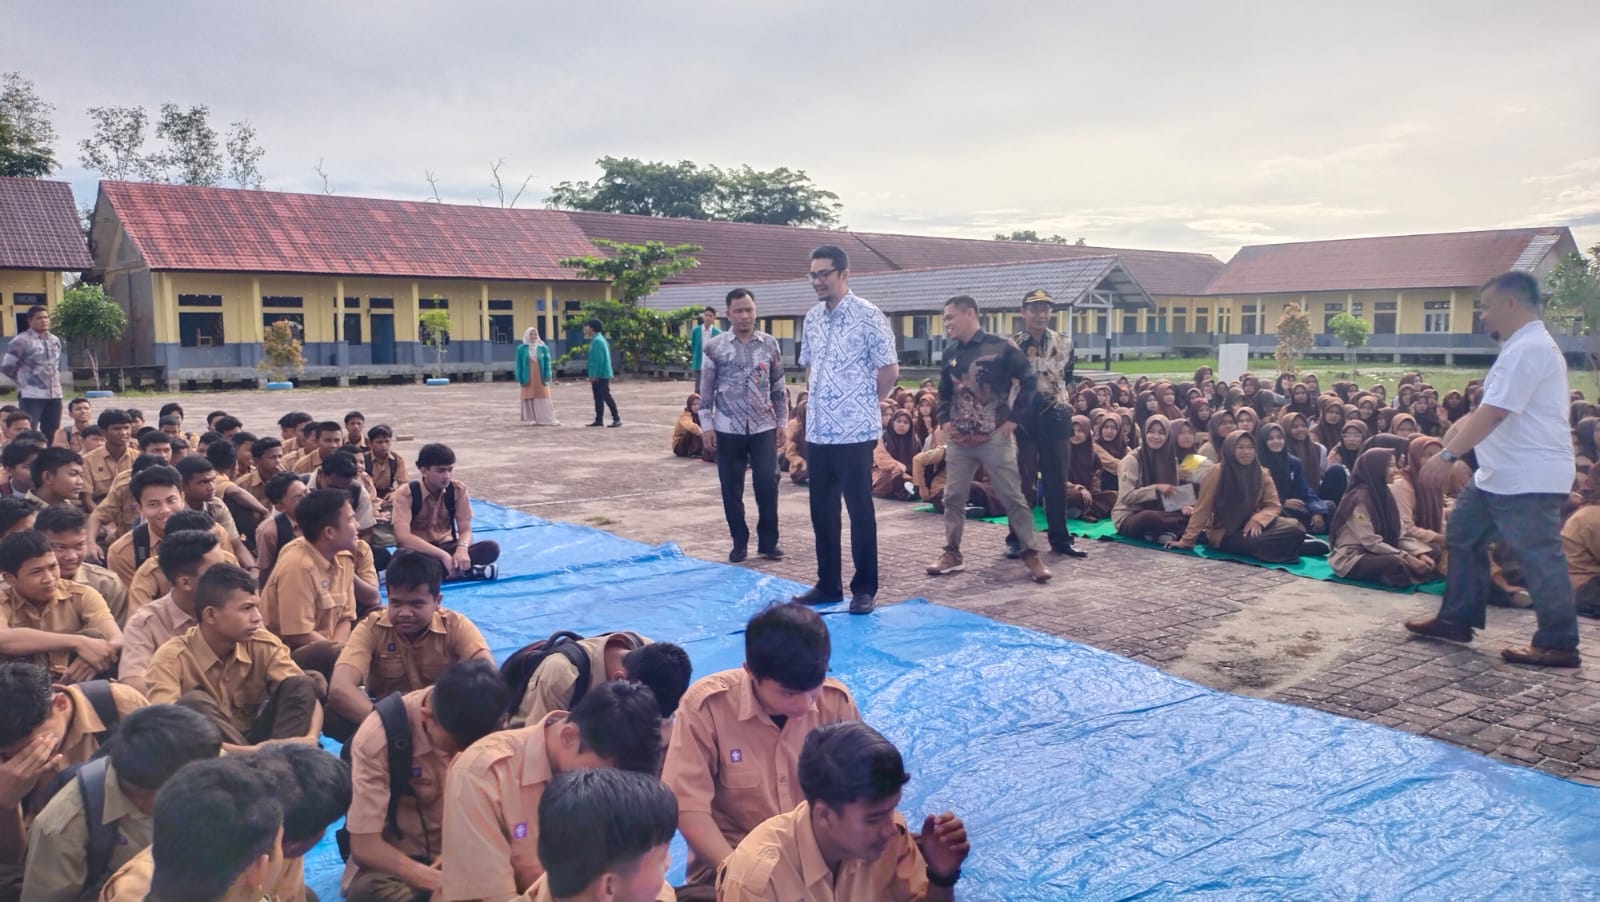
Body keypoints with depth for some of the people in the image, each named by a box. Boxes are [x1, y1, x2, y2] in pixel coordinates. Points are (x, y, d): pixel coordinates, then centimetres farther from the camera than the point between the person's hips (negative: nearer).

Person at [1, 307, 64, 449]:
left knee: (52, 434, 10)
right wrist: (24, 380, 5)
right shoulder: (21, 340, -8)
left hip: (55, 394, 6)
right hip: (32, 395, -6)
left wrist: (53, 381, 14)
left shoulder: (55, 340, 12)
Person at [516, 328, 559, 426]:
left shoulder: (543, 348, 4)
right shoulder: (521, 349, 3)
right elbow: (519, 364, 3)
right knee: (531, 398, 0)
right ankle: (535, 420, 4)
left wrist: (547, 376, -8)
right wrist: (520, 378, -3)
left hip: (541, 378, 0)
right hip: (528, 379, 0)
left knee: (544, 399, -1)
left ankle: (548, 419, 0)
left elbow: (547, 363, 2)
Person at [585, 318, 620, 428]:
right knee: (598, 398, 11)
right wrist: (592, 376, 21)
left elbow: (600, 360, -22)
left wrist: (595, 376, -21)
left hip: (601, 376, -10)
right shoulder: (596, 339, 16)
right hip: (598, 376, 10)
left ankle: (617, 419, -5)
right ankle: (599, 420, 15)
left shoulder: (597, 341, -16)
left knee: (606, 396, -8)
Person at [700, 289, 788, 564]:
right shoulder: (715, 346, -2)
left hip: (763, 428, 1)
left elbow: (778, 387, 9)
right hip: (728, 429, -1)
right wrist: (707, 425, -3)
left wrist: (782, 421, 6)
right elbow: (706, 390, 1)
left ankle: (768, 541, 14)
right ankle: (739, 542, 20)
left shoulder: (770, 344, 4)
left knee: (767, 484, -1)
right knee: (731, 488, 6)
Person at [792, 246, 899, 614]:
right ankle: (828, 584, 23)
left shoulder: (868, 316, -10)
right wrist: (822, 399, 12)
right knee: (821, 510, 12)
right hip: (817, 430, 7)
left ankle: (865, 588, 12)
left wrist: (865, 403, 2)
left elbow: (890, 369, -8)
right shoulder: (812, 318, 10)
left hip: (854, 431, -6)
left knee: (860, 510, 2)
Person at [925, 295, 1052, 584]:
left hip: (995, 437, -5)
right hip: (959, 439, 5)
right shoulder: (950, 353, 9)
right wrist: (945, 420, 6)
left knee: (1013, 497, -1)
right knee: (953, 497, 7)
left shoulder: (1000, 348, -7)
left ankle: (1031, 555, 7)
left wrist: (1014, 419, -8)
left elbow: (1029, 381, -5)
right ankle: (952, 553, 18)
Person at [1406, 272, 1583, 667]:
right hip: (1501, 475, 11)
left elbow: (1493, 412, -27)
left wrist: (1447, 455, -29)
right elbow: (1486, 412, 20)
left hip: (1528, 479, -11)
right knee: (1463, 535, 15)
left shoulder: (1527, 349, -18)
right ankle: (1456, 619, 22)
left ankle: (1559, 645, 9)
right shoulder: (1525, 346, 16)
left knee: (1539, 558, -2)